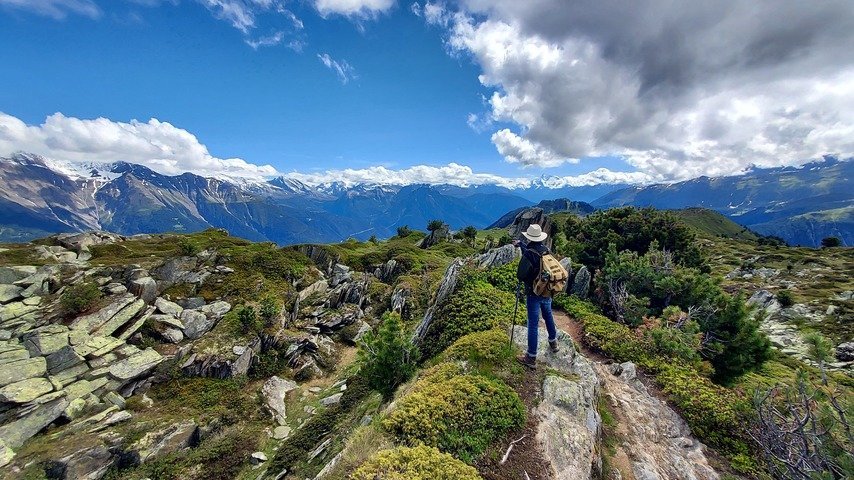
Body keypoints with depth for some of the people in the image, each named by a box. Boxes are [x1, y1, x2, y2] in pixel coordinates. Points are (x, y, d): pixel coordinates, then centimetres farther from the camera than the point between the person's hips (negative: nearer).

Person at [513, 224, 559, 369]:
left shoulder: (528, 254, -24)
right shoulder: (545, 249, -2)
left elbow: (520, 275, -22)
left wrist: (524, 280, 0)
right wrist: (520, 245, 29)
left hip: (534, 294, -7)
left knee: (533, 324, 1)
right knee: (548, 316, 27)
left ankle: (531, 358, 10)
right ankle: (553, 342, 48)